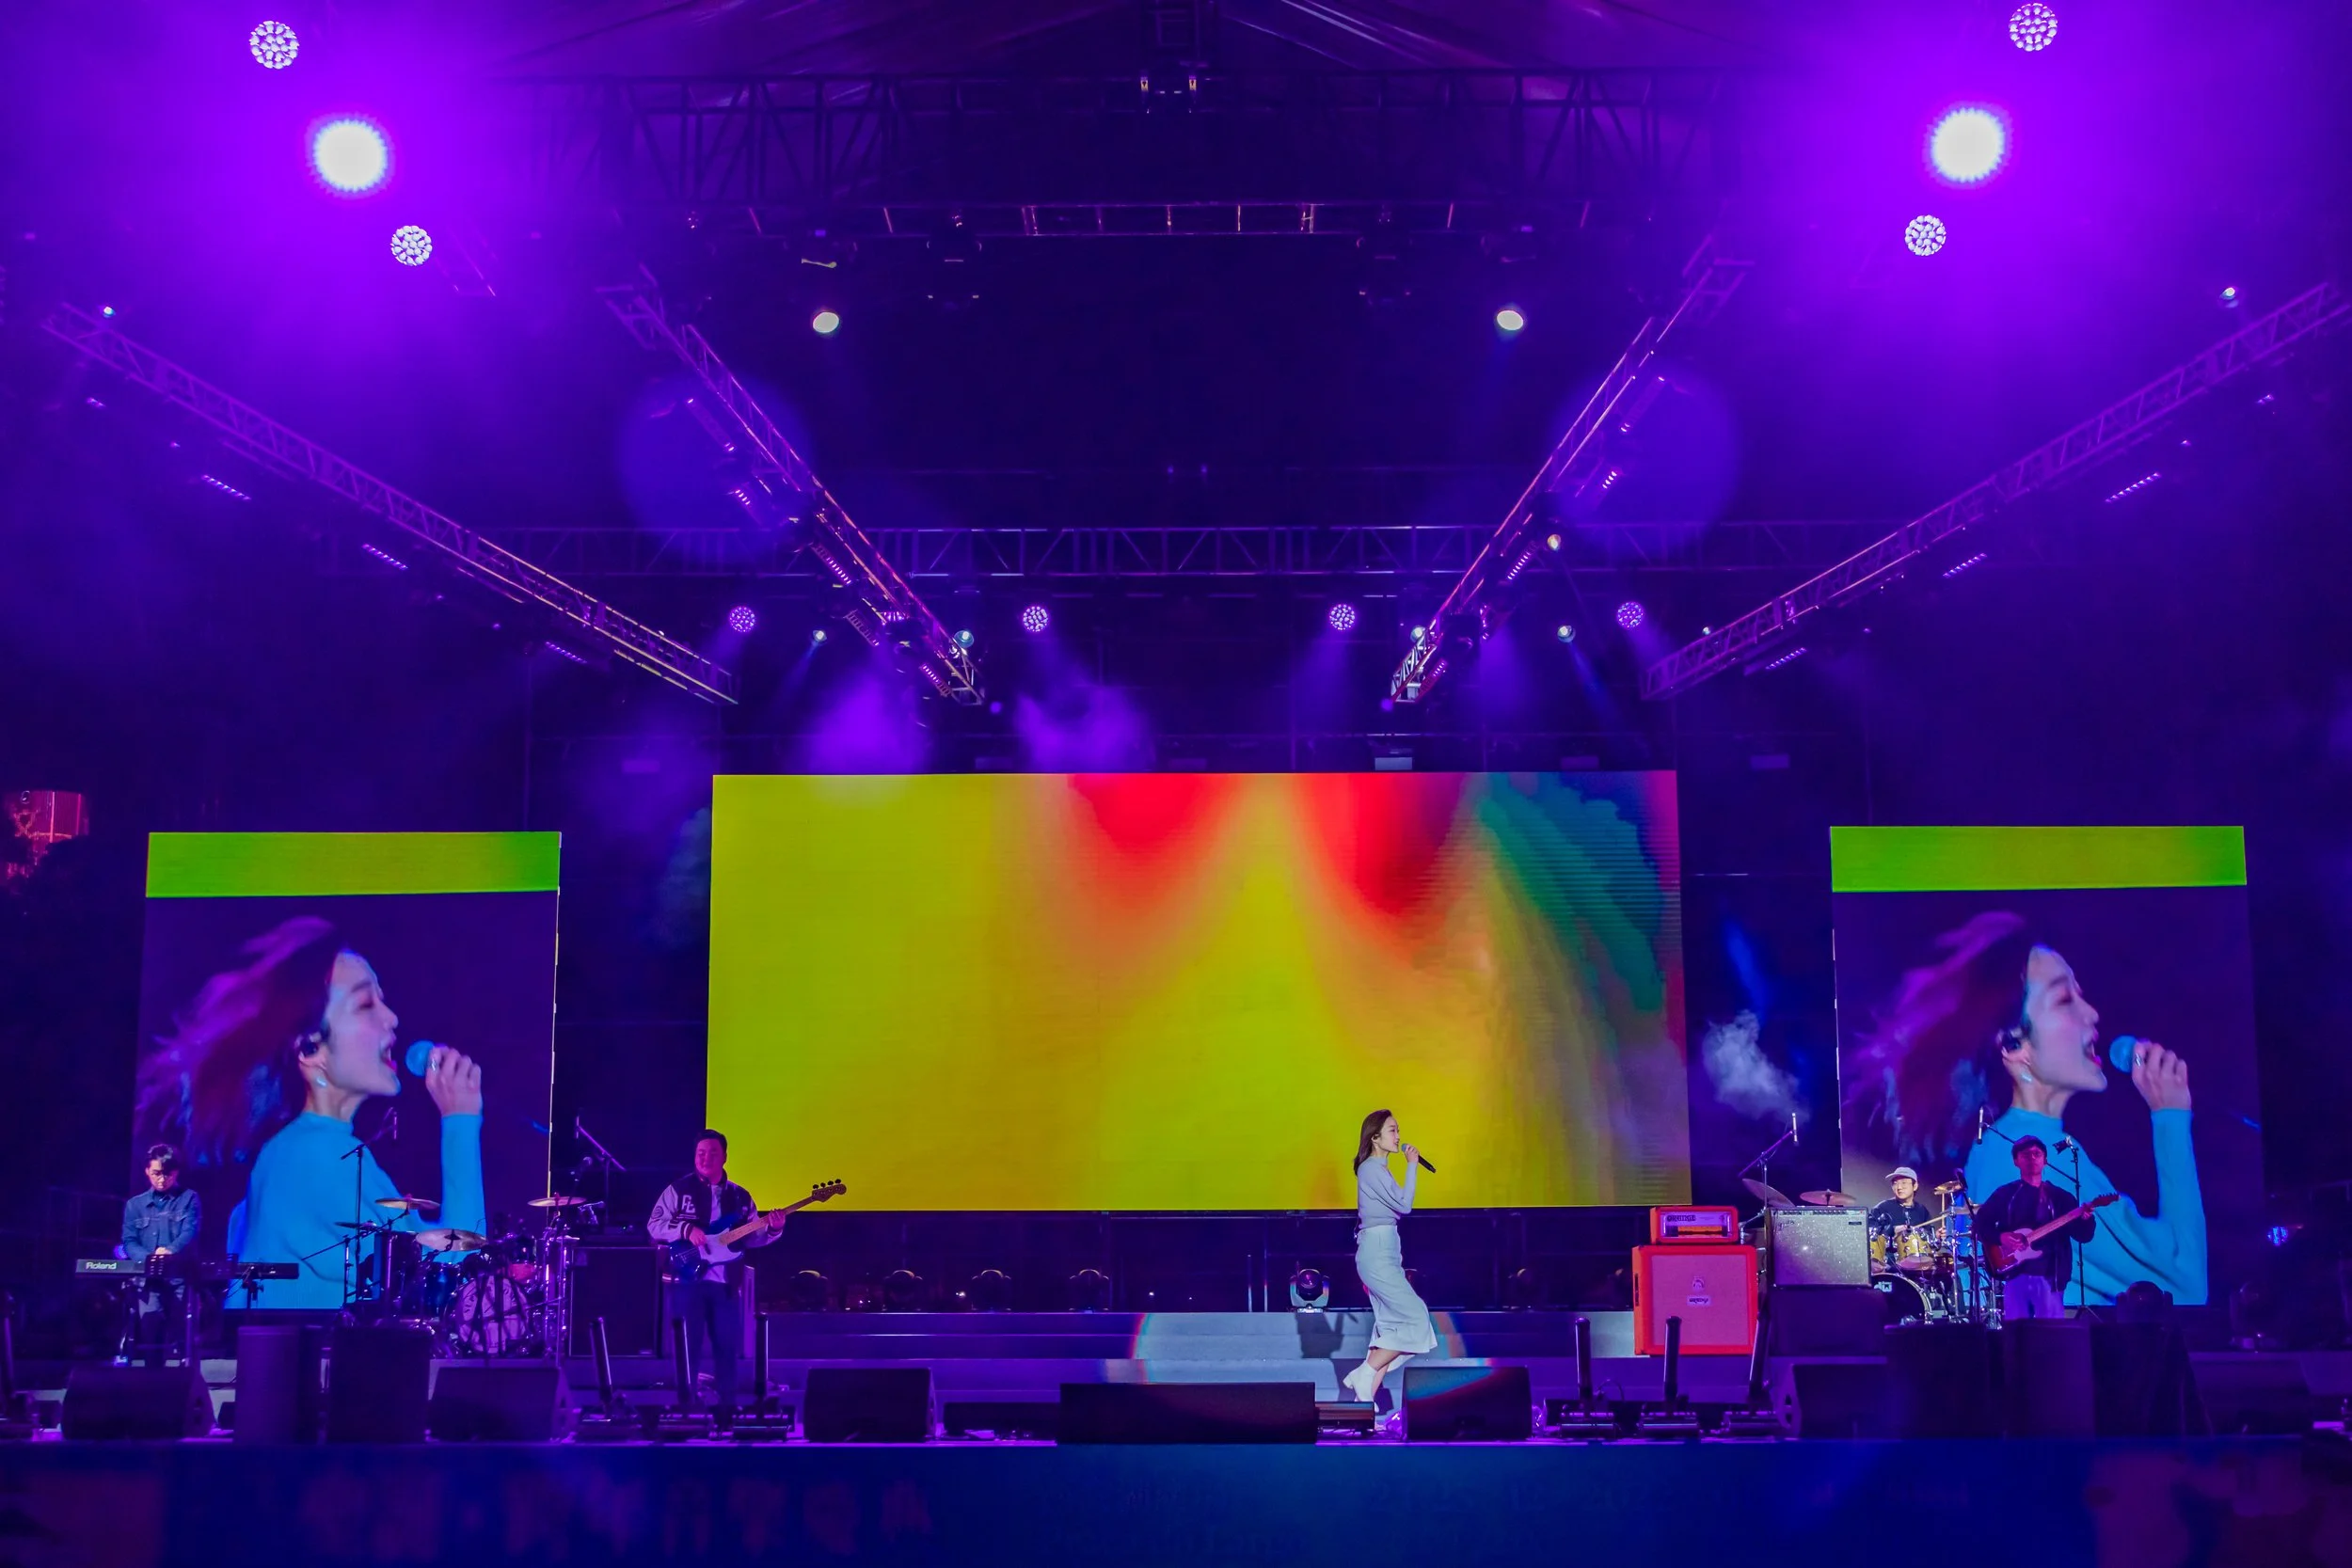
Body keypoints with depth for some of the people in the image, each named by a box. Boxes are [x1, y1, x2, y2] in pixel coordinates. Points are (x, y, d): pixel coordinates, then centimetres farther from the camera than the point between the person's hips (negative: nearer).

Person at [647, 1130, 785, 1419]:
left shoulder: (740, 1197, 13)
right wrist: (686, 1229, -18)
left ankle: (727, 1407, 13)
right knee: (688, 1344, -4)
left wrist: (773, 1229, -8)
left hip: (725, 1283, 3)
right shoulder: (678, 1190, 1)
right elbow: (654, 1226, -3)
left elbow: (750, 1237, 11)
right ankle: (685, 1405, 4)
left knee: (728, 1345, 4)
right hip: (688, 1279, -3)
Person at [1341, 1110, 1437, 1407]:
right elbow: (1404, 1205, -15)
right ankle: (1364, 1374, -7)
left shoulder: (1376, 1169, 18)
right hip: (1377, 1256, -10)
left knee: (1391, 1328, 6)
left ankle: (1366, 1395, 4)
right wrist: (1412, 1166, -8)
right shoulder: (1372, 1168, -12)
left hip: (1383, 1254, 10)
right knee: (1416, 1319, -11)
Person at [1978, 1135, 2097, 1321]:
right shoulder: (2005, 1194, 9)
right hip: (2016, 1274, 0)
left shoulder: (2060, 1196, 11)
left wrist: (2085, 1219, -16)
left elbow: (2083, 1235, 7)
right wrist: (2001, 1235, -12)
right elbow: (1980, 1224, 7)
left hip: (2049, 1277, 0)